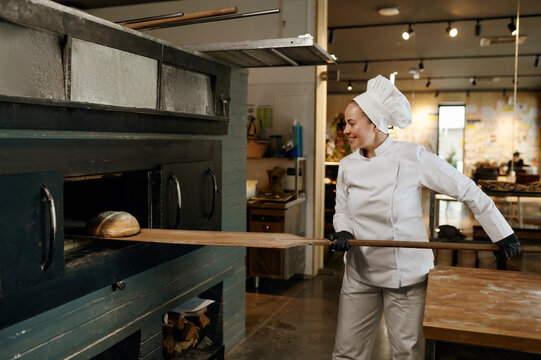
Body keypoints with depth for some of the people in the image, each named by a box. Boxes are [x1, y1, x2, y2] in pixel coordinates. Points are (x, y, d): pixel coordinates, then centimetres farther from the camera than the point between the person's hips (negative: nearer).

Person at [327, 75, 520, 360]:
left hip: (406, 275, -4)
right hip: (359, 272, 4)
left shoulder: (412, 157, -14)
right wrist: (343, 232, -9)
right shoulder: (347, 165, 1)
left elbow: (466, 190, -8)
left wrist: (503, 235, -6)